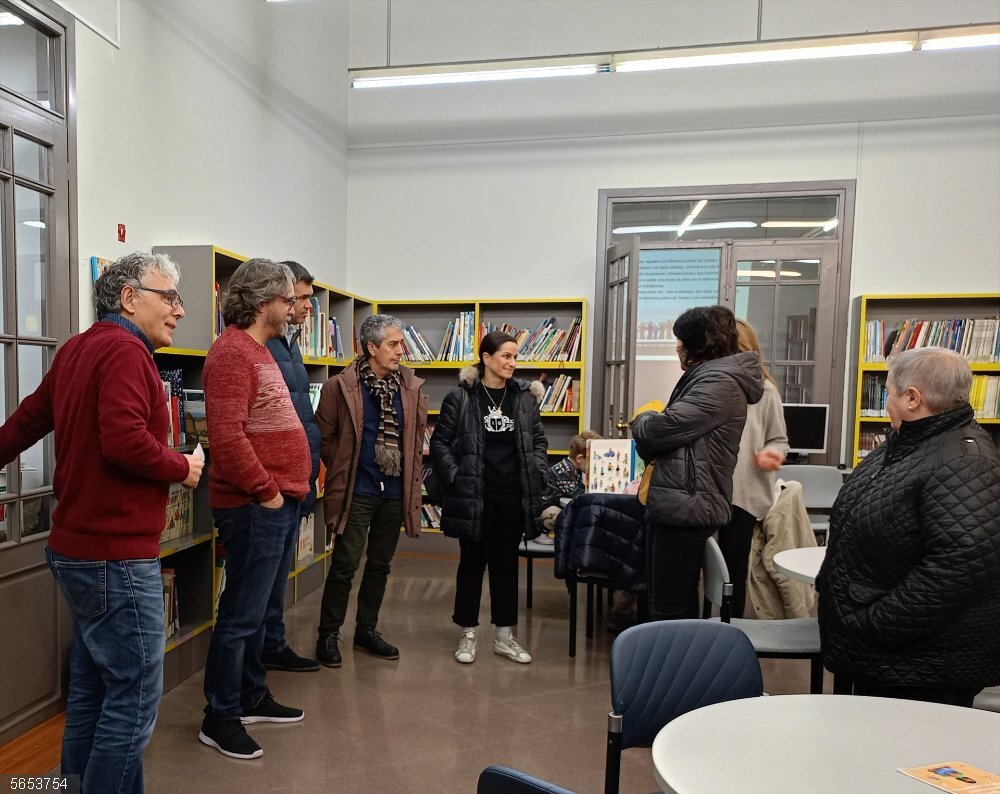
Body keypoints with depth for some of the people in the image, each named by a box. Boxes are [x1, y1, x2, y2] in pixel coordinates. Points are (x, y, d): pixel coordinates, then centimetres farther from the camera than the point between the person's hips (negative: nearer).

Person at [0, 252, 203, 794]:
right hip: (117, 556, -10)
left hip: (78, 549, 10)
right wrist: (184, 468, -13)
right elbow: (124, 441, -29)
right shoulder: (125, 350, -17)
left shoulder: (78, 348, 11)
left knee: (91, 688, 22)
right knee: (134, 700, 1)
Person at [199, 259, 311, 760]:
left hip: (276, 504, 10)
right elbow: (227, 436, -26)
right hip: (254, 507, -10)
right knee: (242, 615, 2)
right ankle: (219, 719, 18)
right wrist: (265, 491, -18)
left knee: (257, 608, 20)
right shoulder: (232, 352, -16)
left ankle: (253, 697, 35)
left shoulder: (258, 349, 17)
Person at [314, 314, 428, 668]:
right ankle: (328, 635, 20)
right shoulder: (340, 386, -9)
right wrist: (343, 469, 3)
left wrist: (412, 482, 8)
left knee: (380, 565, 15)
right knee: (345, 565, 2)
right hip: (356, 492, -4)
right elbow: (324, 436, -1)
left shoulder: (412, 388, 3)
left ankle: (367, 630, 31)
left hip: (395, 493, 4)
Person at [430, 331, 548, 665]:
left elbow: (538, 440, 13)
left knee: (506, 564, 13)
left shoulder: (525, 396, 5)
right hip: (473, 496, -3)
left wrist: (537, 475, 2)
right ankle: (467, 634, 24)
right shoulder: (460, 396, -6)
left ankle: (504, 635, 26)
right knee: (472, 564, 9)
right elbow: (440, 442, -2)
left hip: (514, 497, 3)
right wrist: (455, 478, -9)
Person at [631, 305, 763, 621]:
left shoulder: (720, 382, -15)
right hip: (679, 504, 11)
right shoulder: (706, 377, 20)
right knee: (680, 605, 18)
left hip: (686, 506, -11)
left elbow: (662, 429, -21)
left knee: (666, 611, -4)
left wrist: (642, 419, 2)